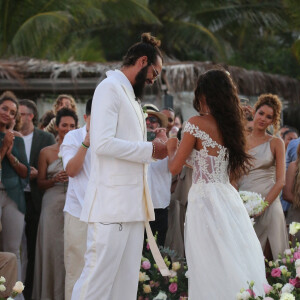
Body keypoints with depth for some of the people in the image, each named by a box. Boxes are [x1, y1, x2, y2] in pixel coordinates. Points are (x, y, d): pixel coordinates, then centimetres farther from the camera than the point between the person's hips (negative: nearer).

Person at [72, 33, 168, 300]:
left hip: (133, 205, 9)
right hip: (111, 204, -9)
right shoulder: (110, 88, -6)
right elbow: (103, 143, -18)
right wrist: (149, 149, -10)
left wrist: (154, 147, 6)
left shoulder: (130, 95, 21)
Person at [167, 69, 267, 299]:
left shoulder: (197, 123, -9)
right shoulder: (231, 125, 10)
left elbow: (175, 167, -8)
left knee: (212, 267, -3)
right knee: (237, 261, 8)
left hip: (205, 199, -7)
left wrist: (172, 148, 13)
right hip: (230, 199, 7)